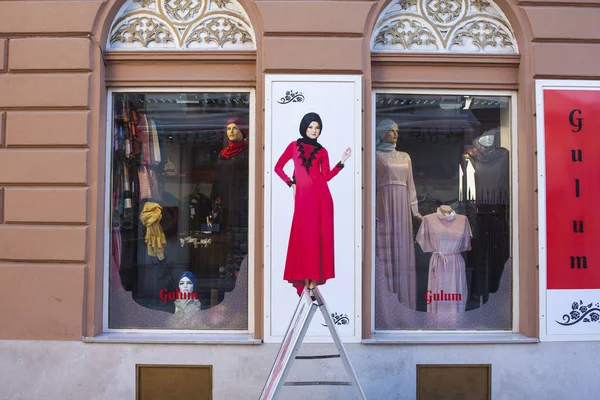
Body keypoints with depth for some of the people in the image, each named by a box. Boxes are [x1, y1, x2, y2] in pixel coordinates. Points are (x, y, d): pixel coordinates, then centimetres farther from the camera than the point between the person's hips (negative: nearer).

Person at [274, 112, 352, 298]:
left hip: (321, 195, 1)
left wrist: (342, 162, -5)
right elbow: (278, 167, 13)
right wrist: (290, 183, 3)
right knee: (303, 236, -2)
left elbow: (327, 176, 4)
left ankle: (314, 280, 5)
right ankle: (305, 280, 4)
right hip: (302, 195, -1)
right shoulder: (294, 146, 12)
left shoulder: (322, 151, 13)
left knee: (320, 235, -1)